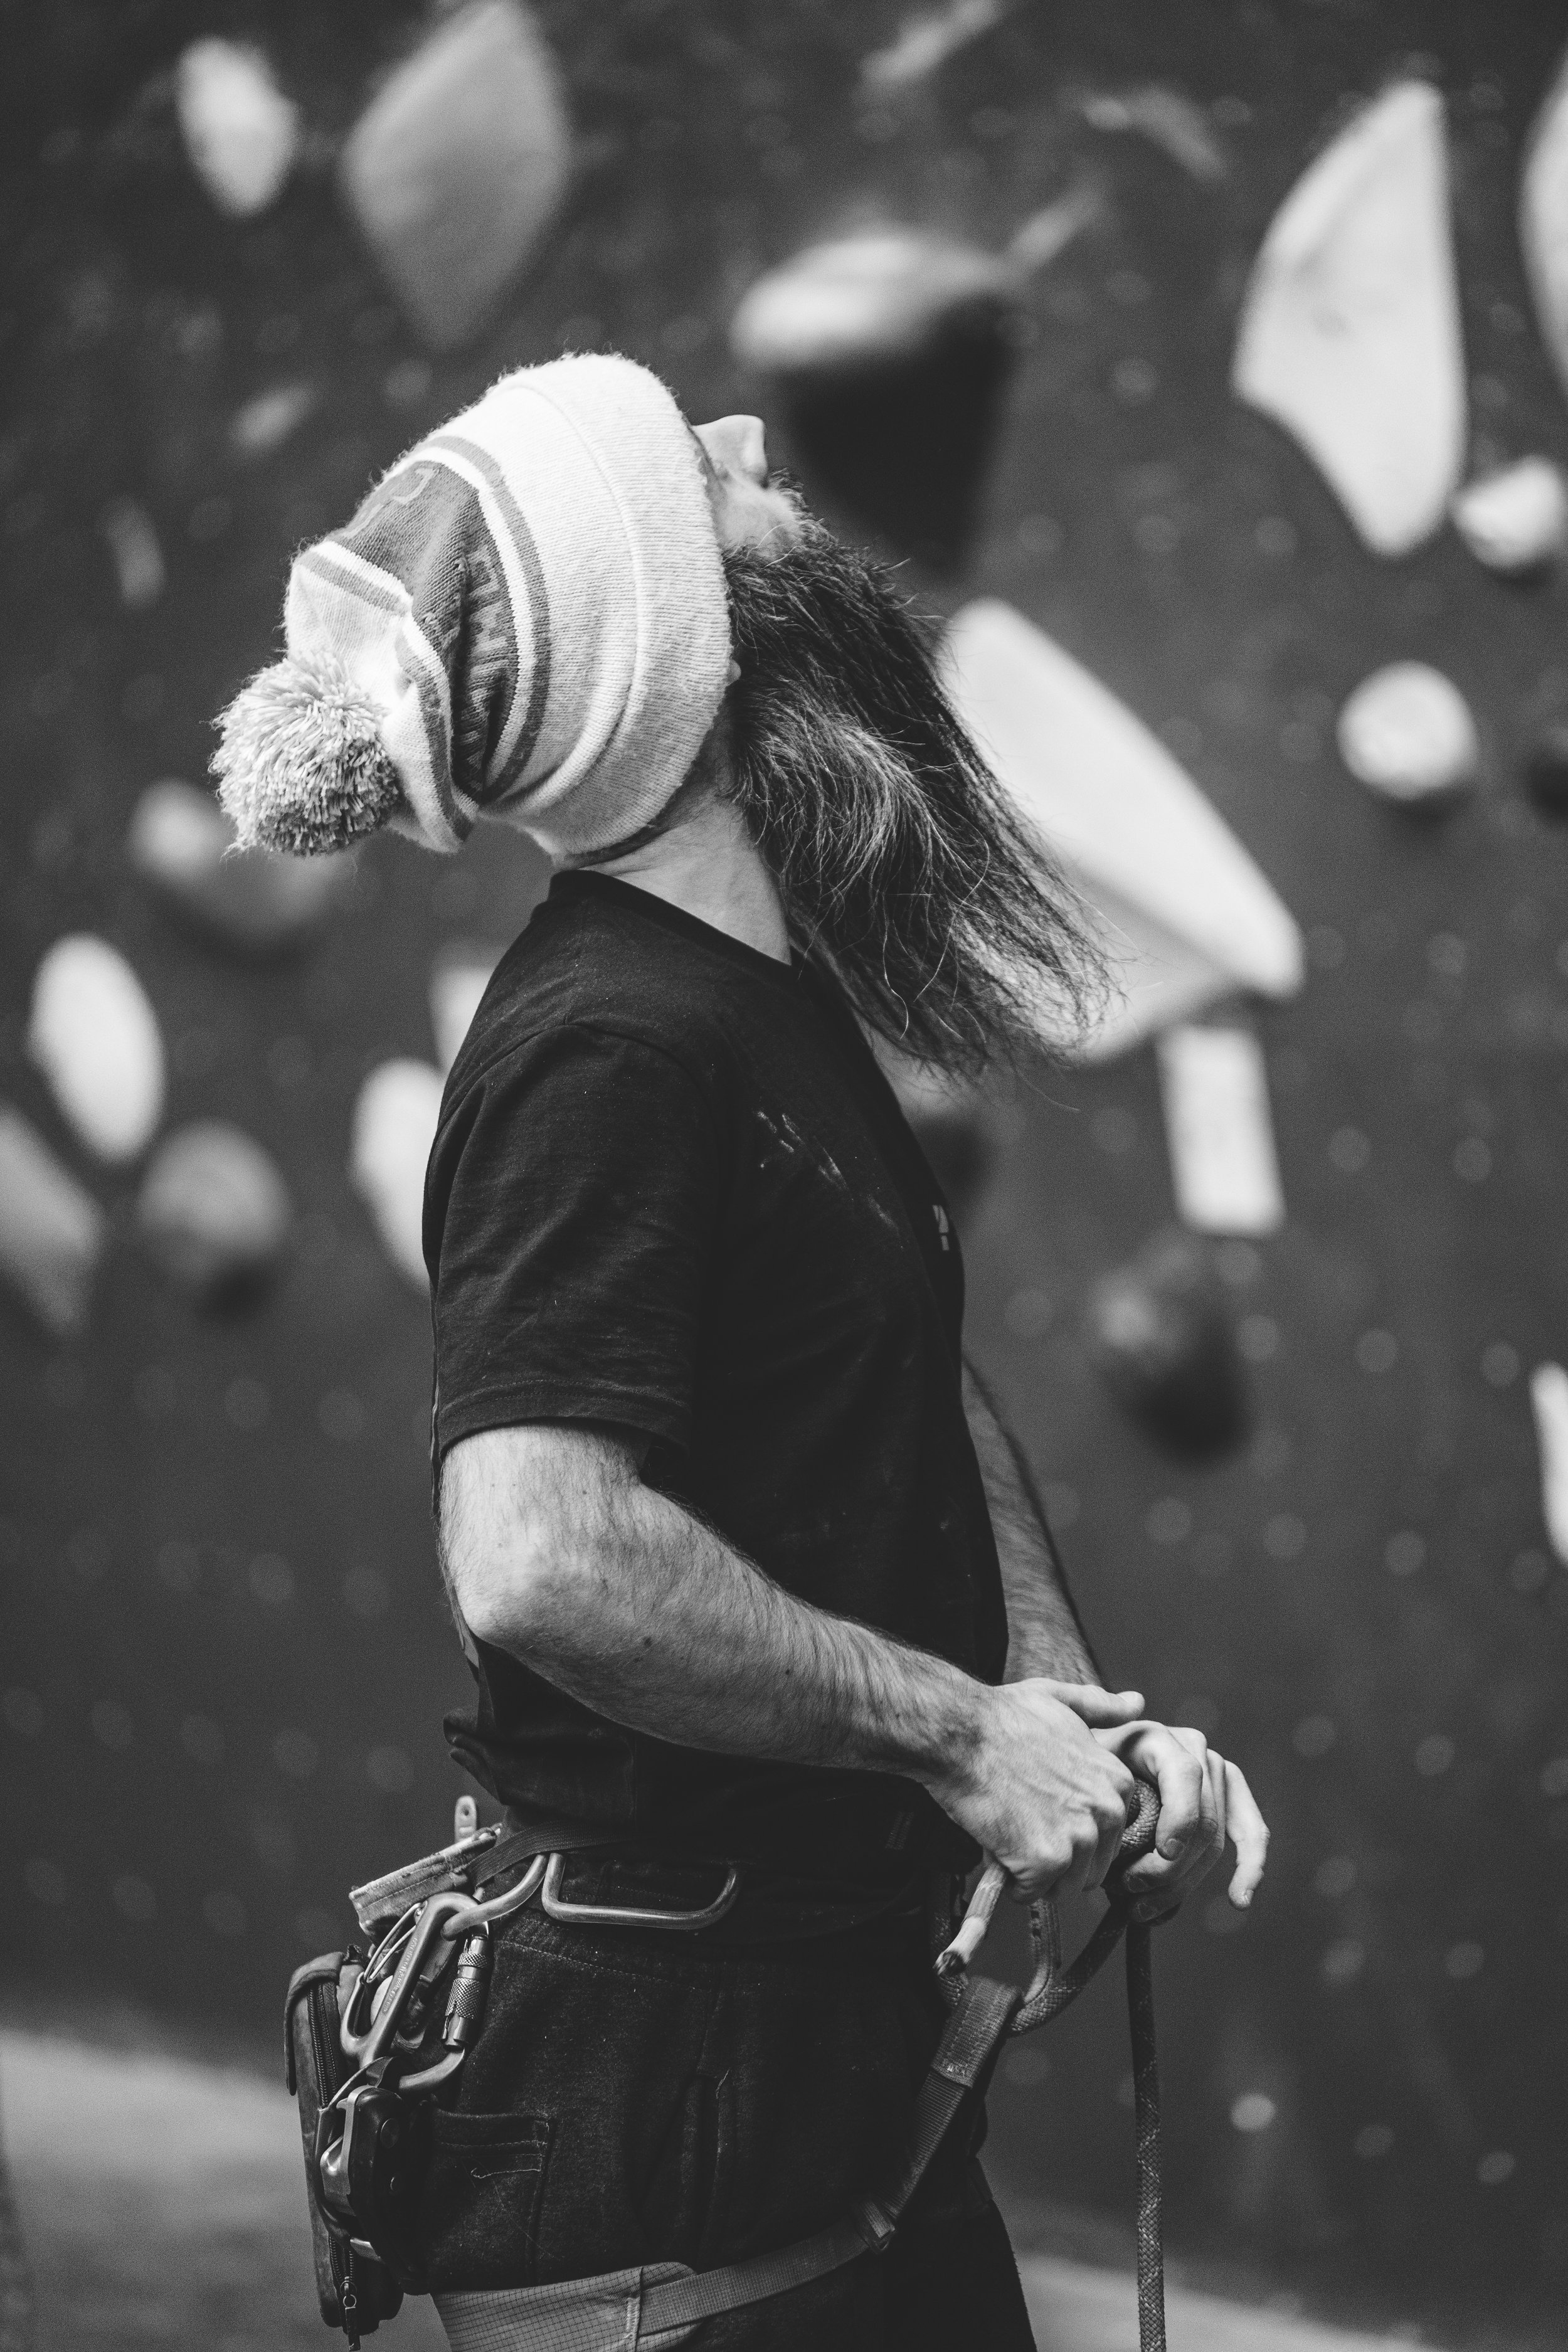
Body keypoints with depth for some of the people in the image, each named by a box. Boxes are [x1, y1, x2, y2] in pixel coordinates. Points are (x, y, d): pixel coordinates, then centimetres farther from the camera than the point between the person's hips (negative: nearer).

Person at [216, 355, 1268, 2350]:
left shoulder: (779, 1002, 11)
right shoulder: (605, 1044, -21)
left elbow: (925, 1397, 19)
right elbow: (537, 1556, -33)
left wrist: (1076, 1715, 2)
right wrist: (958, 1732, -22)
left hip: (832, 2018, 10)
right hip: (648, 2063, -10)